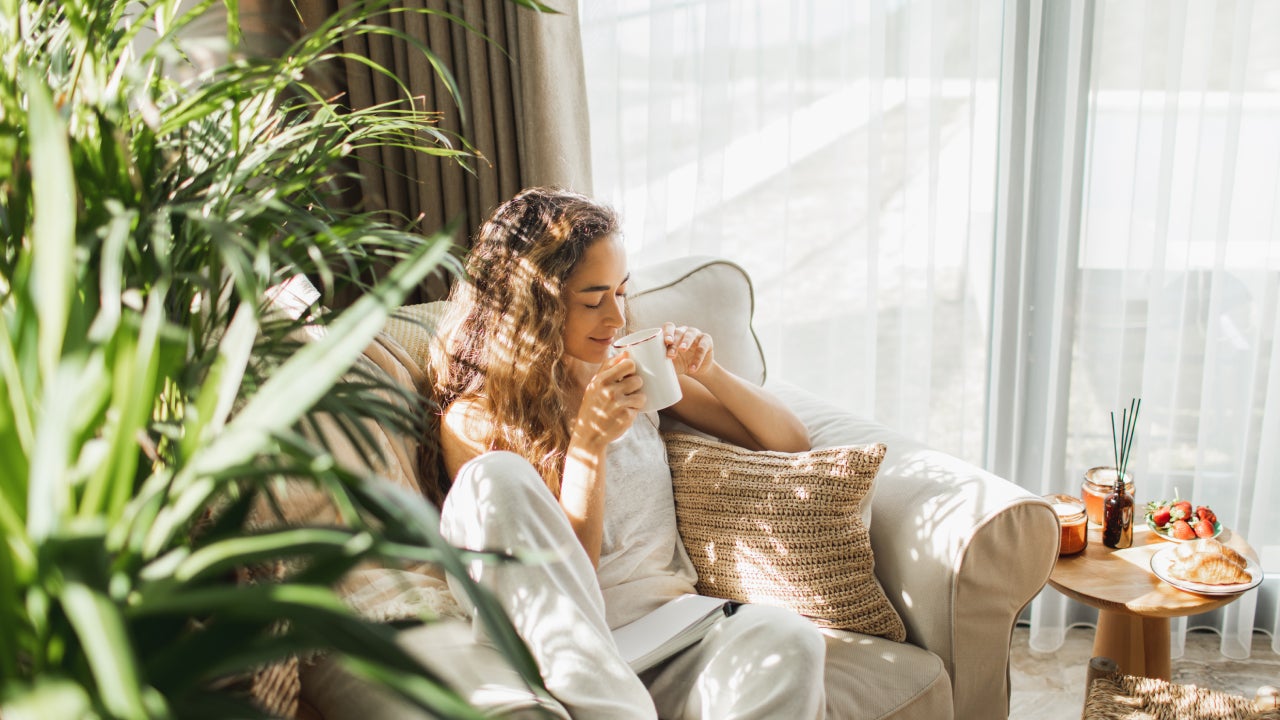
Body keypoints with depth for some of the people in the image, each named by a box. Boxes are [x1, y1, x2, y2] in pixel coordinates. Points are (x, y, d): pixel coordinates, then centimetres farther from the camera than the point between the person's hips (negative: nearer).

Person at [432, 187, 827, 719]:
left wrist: (708, 373, 0)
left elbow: (790, 442, 17)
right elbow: (560, 579, -5)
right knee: (496, 475, -28)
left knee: (789, 640, -30)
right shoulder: (472, 421, 1)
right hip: (562, 651, -2)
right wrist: (591, 443, -15)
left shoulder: (631, 374, 14)